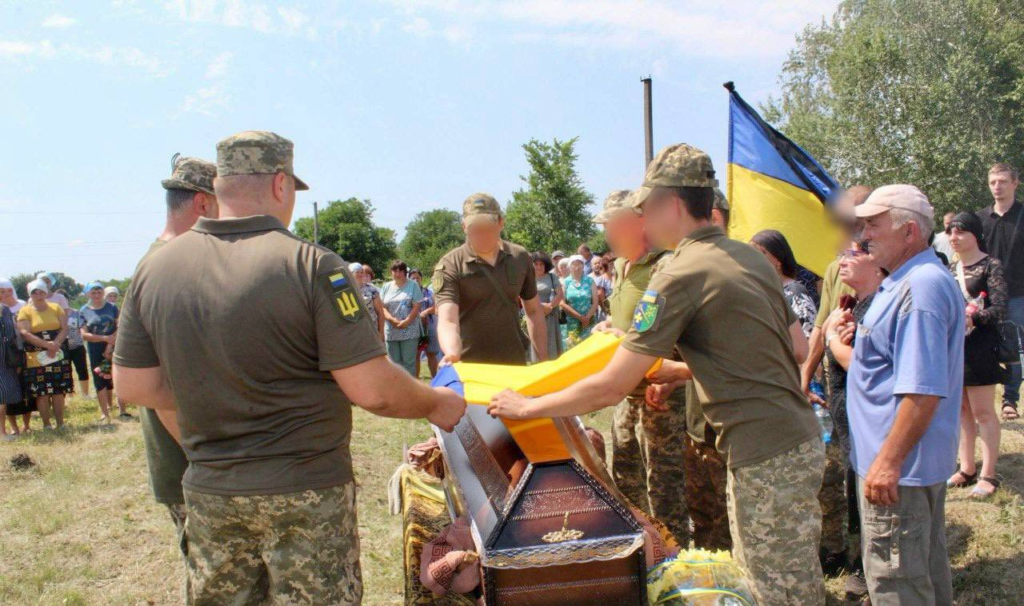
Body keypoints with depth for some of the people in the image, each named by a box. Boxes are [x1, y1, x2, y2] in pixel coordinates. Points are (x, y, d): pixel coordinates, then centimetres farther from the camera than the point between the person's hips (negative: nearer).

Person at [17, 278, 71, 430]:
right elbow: (25, 333, -10)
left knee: (58, 392, 3)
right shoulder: (25, 311, 1)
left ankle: (60, 424, 11)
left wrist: (55, 345, -15)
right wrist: (47, 344, -19)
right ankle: (46, 425, 8)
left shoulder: (56, 308, 10)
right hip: (36, 359, -2)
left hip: (57, 357, 2)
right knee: (42, 393, -1)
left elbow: (64, 329, 2)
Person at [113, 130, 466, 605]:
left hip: (208, 492, 5)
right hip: (306, 494, -4)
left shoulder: (154, 269, -2)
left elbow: (133, 385, 4)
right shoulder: (311, 265, -16)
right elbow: (373, 390, -17)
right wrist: (437, 405, 1)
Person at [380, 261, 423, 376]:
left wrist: (406, 321, -16)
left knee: (408, 361, -3)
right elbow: (381, 307, 4)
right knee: (394, 362, 5)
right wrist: (392, 319, -13)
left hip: (409, 330, -3)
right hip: (391, 331, 3)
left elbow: (417, 306, -4)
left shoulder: (413, 285, 3)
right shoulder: (386, 287, 11)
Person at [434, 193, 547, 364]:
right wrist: (452, 354, -44)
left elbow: (534, 311, 13)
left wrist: (543, 361, 9)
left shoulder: (520, 258, 3)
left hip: (514, 365, 4)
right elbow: (447, 320, -24)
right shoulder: (449, 266, -12)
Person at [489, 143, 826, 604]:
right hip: (800, 436, 9)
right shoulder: (750, 256, 8)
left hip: (768, 460, -9)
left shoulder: (681, 276, -17)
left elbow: (608, 389, -17)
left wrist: (526, 407, -2)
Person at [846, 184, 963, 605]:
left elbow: (923, 390, -27)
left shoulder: (920, 287, -22)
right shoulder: (909, 281, 13)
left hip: (899, 465, -11)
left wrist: (889, 461, -25)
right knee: (927, 570, 22)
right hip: (922, 461, 11)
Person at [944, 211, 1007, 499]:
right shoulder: (951, 268, 11)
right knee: (961, 408, 12)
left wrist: (972, 317, -28)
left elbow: (1000, 309, -16)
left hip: (979, 345, -6)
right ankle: (967, 468, 21)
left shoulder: (991, 266, -8)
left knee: (983, 411, -1)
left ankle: (988, 475, 7)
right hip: (952, 344, 6)